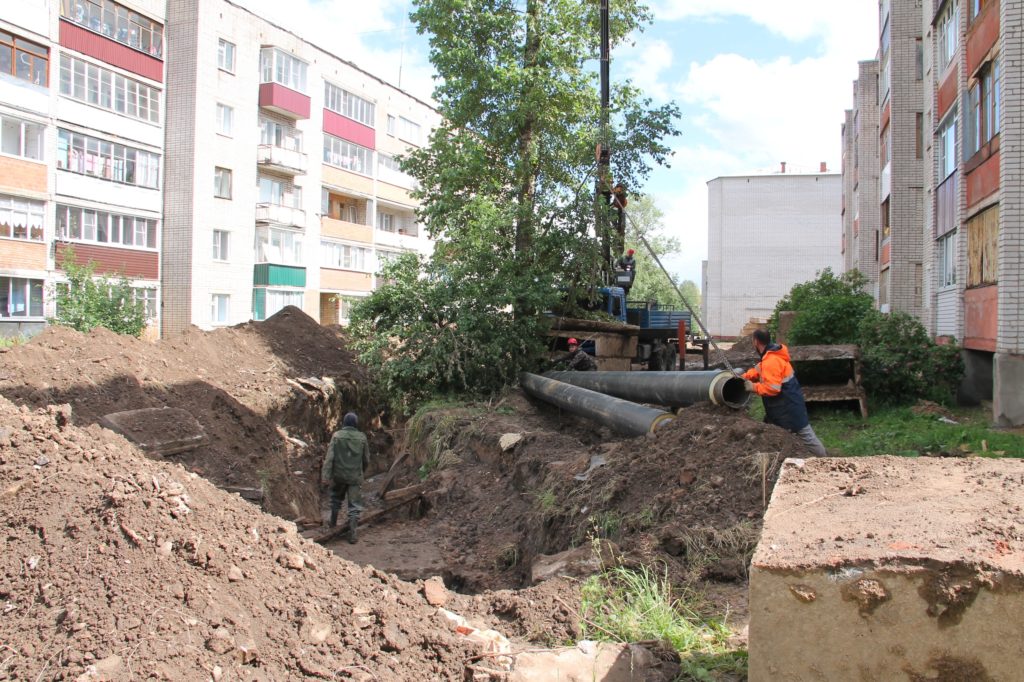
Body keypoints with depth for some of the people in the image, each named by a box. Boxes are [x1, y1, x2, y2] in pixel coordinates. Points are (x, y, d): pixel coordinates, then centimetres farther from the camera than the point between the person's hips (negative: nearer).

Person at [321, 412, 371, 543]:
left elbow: (329, 457, -12)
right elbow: (366, 459, 6)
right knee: (355, 505, 3)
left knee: (336, 498, 25)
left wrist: (325, 475, -12)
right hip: (355, 477, 0)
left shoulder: (337, 436, -5)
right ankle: (352, 533, -5)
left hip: (338, 475, 0)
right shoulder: (361, 437, -1)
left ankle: (333, 523, 37)